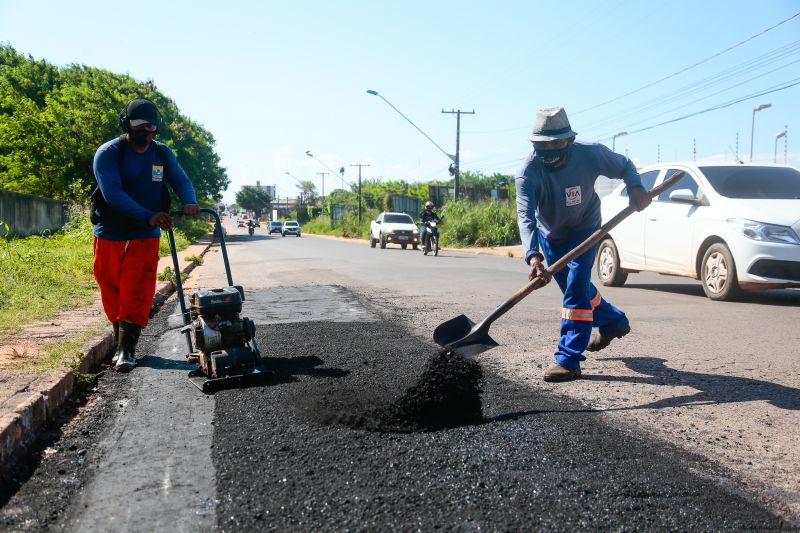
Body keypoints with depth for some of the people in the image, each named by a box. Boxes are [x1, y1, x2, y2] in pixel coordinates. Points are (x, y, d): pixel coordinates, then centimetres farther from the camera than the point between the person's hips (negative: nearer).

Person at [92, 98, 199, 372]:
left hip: (145, 237, 2)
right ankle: (122, 342, 26)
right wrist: (149, 217, -33)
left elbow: (181, 181, 3)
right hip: (109, 236, -1)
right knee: (112, 292, 8)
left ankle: (127, 348, -3)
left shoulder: (163, 154, 3)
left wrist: (189, 202, -22)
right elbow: (114, 194, -23)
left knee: (136, 293, -8)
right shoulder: (108, 153, -11)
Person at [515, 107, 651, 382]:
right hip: (550, 234, 2)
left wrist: (635, 187, -30)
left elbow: (624, 165, -7)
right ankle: (613, 322, 47)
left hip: (584, 229, -2)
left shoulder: (590, 153, -26)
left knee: (576, 288, -17)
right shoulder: (528, 172, -31)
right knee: (575, 288, 18)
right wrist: (533, 256, -59)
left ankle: (569, 360, -12)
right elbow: (525, 216, -43)